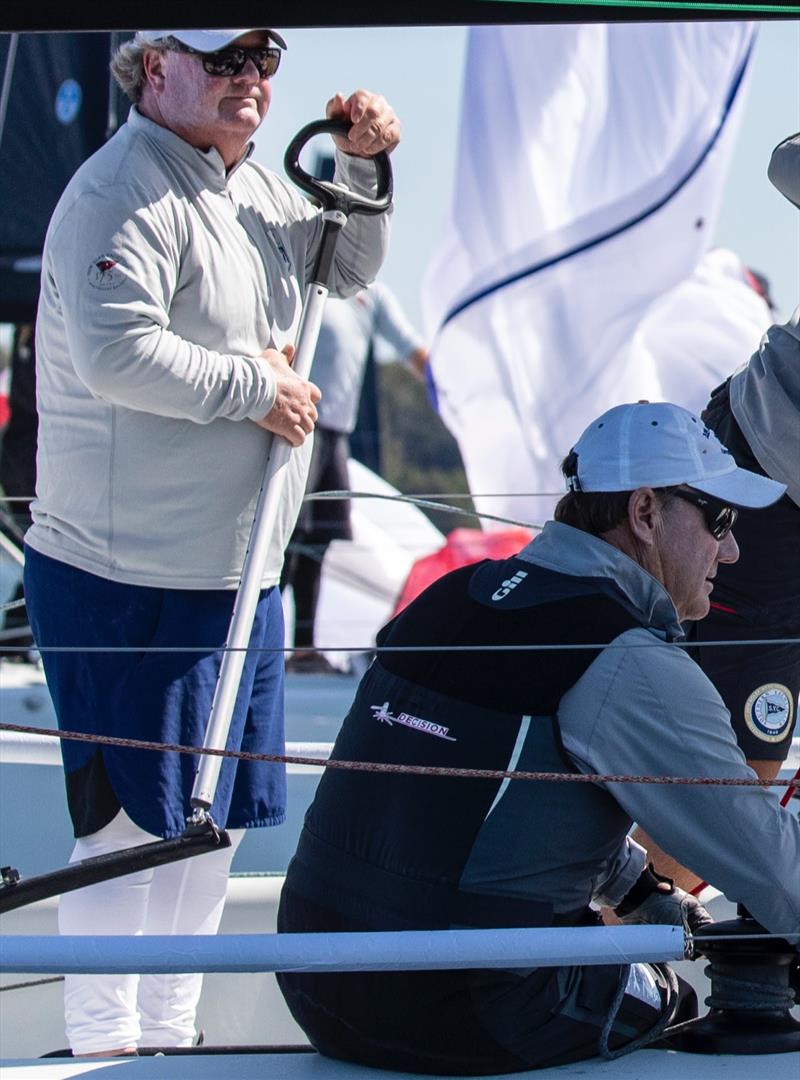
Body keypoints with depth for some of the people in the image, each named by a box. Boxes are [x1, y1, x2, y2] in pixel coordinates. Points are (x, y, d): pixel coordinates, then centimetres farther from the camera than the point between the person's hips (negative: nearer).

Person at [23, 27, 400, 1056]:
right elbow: (115, 353, -27)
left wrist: (362, 165, 11)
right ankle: (104, 1052, 5)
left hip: (239, 574, 9)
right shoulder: (122, 192, -15)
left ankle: (170, 1038, 26)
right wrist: (255, 388, -18)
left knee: (214, 819, 15)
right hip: (128, 583, -9)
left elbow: (348, 268, 28)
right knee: (131, 824, -4)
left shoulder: (253, 189, 13)